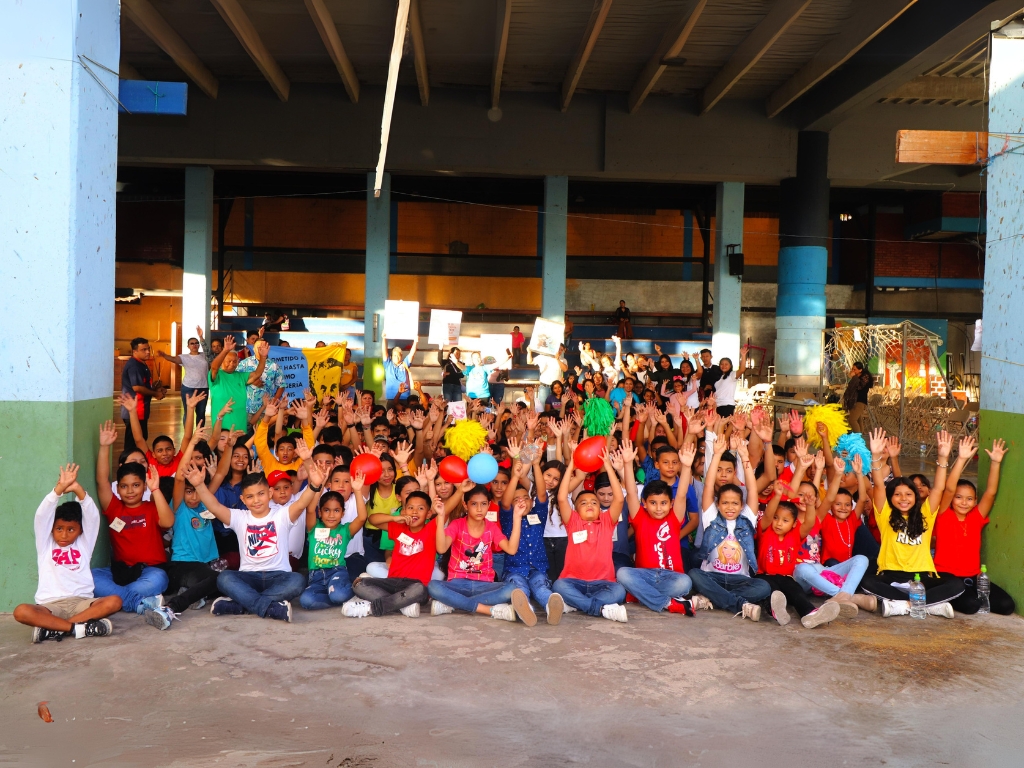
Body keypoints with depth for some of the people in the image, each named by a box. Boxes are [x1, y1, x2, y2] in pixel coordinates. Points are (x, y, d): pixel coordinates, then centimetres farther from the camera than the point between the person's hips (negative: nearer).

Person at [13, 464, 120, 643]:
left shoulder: (84, 544, 14)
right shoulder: (45, 544, 13)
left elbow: (93, 516, -1)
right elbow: (42, 516, -3)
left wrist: (77, 489, -17)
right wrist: (59, 488, -18)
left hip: (81, 602, 1)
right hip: (50, 605, -1)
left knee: (114, 601, -28)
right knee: (21, 611, -31)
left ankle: (52, 629, -28)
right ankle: (80, 628, -35)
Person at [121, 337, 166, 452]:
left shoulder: (142, 365, 15)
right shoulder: (133, 365, -17)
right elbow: (137, 387, -24)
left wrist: (156, 388, 5)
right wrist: (155, 394, -12)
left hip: (141, 409, 10)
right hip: (134, 410, -10)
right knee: (133, 441, -5)